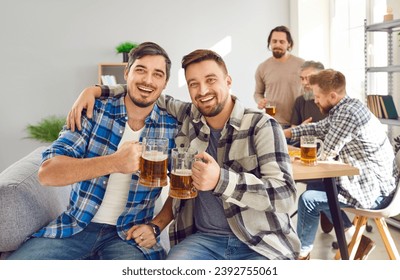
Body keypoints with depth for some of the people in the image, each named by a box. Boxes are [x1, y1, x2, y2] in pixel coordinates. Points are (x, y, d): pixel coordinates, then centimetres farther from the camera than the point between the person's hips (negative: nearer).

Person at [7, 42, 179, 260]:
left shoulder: (171, 129, -2)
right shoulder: (93, 112, -4)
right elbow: (47, 172, -16)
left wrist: (155, 226, -7)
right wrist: (114, 162, -29)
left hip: (130, 235, 1)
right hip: (75, 226, 0)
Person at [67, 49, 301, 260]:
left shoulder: (262, 126, -6)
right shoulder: (187, 117, 7)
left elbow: (285, 194, -16)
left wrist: (221, 180, -29)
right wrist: (96, 90, 9)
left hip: (262, 244, -3)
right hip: (204, 238, 3)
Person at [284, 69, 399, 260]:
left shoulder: (348, 113, -24)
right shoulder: (343, 108, 6)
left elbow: (326, 154, -18)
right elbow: (319, 128, 21)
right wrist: (287, 133, 15)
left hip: (374, 190, -10)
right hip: (369, 181, 10)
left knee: (308, 199, -12)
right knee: (314, 186, 20)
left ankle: (301, 252, 11)